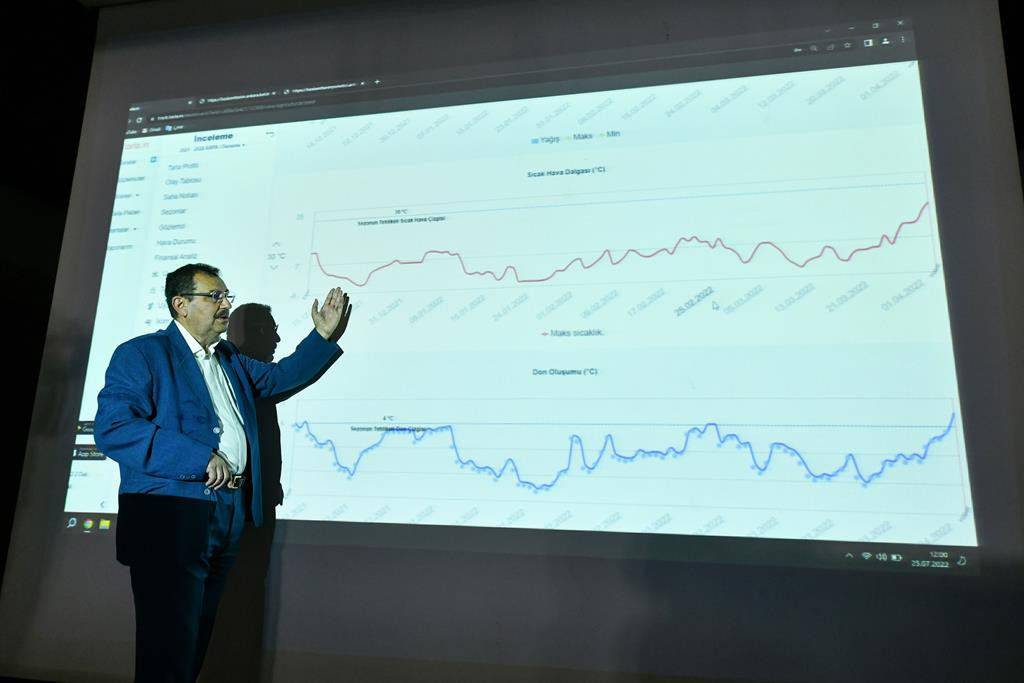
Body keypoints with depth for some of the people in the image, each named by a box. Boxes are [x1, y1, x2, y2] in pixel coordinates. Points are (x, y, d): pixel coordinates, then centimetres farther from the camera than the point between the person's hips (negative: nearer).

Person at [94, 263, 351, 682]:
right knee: (169, 647, -2)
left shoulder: (230, 360, 17)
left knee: (196, 642, 17)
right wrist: (201, 458, -21)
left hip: (230, 515, 8)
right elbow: (112, 428, -18)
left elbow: (280, 377, 26)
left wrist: (324, 336, 15)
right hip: (169, 516, -7)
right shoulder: (142, 353, -7)